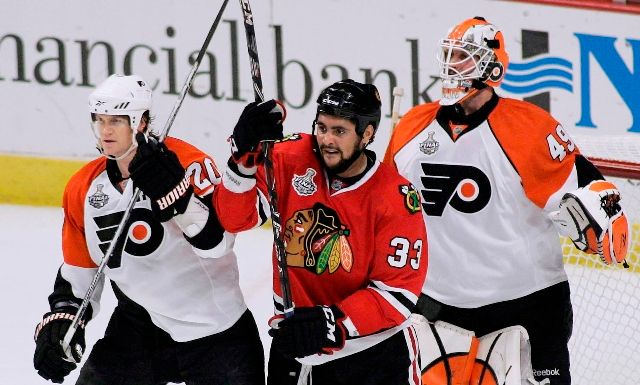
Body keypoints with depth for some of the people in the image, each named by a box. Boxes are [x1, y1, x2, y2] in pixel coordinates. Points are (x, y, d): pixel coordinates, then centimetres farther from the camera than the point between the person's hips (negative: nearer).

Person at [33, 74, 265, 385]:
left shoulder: (187, 162, -16)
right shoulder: (83, 189, 1)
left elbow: (216, 242, -27)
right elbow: (77, 274, 11)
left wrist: (173, 188, -38)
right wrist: (60, 322, -3)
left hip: (216, 326, -4)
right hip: (139, 322, 4)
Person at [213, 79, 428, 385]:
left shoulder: (397, 200, -16)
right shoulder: (293, 159, -9)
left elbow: (398, 291, -16)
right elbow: (235, 218, -16)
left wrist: (332, 323, -27)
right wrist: (245, 154, -31)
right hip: (295, 348, 2)